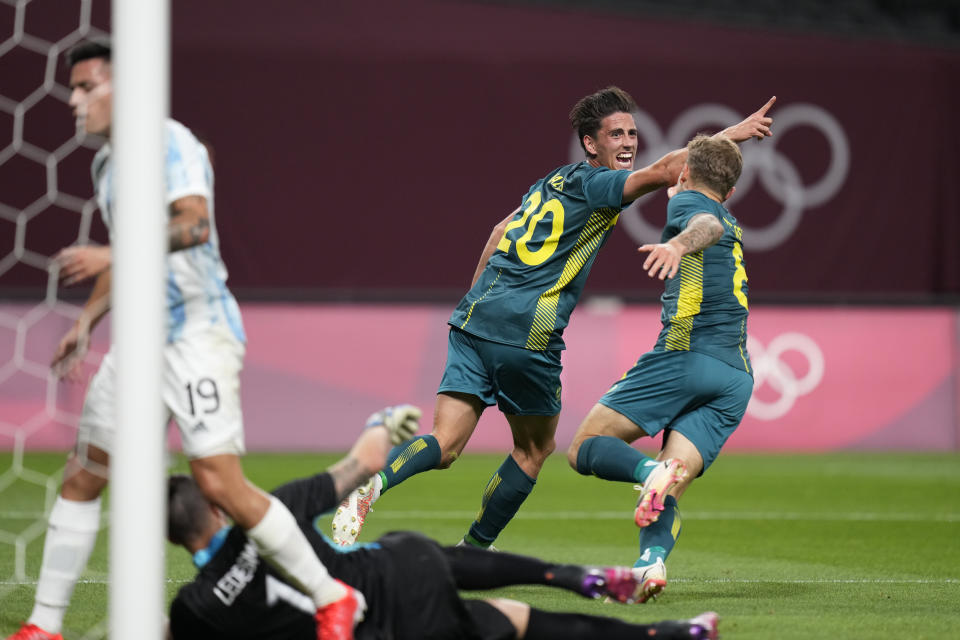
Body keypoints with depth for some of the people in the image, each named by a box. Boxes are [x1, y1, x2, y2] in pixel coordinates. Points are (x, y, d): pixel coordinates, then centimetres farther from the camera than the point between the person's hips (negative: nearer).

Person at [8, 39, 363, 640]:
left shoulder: (169, 141, -11)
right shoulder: (108, 164, 17)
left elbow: (194, 224, -27)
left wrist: (111, 253, -34)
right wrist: (87, 322, 20)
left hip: (198, 330, -9)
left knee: (219, 482, -18)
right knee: (81, 478, 6)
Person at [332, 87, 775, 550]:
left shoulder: (552, 182, 22)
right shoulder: (594, 183, -3)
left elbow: (501, 231, 34)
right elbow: (665, 171, -18)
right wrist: (733, 133, -14)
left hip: (475, 317, 7)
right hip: (527, 333, -7)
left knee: (444, 445, -3)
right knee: (535, 448, 15)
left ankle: (368, 486, -29)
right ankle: (472, 552, 20)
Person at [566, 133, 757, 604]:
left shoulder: (685, 202, 6)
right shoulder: (732, 226, 28)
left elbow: (707, 224, -19)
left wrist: (679, 243, -38)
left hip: (685, 353, -7)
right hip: (736, 378, 7)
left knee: (583, 448, 0)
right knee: (667, 496, -2)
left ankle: (651, 470, -31)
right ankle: (652, 559, -35)